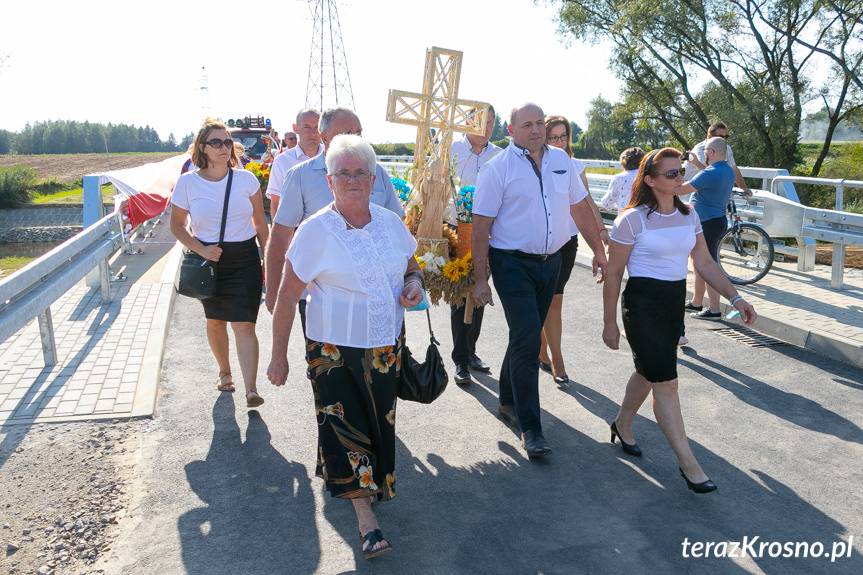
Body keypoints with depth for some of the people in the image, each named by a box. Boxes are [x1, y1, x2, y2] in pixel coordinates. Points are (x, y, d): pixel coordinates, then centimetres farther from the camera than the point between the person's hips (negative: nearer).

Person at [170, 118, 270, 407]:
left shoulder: (246, 178, -5)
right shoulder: (187, 182, -5)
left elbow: (260, 223, 5)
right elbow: (177, 225, 3)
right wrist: (201, 250, -12)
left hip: (244, 259, -1)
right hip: (209, 260, 2)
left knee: (244, 325, -9)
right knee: (215, 321, 17)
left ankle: (251, 389, -10)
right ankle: (224, 372, 39)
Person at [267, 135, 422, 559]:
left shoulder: (391, 223, 2)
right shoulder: (315, 231, -12)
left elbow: (412, 268, 17)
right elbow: (287, 297, -9)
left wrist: (415, 284, -8)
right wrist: (279, 356, -8)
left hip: (386, 346, 4)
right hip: (334, 350, -4)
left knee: (378, 423, 16)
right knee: (347, 428, -2)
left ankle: (371, 487, 42)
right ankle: (367, 521, 11)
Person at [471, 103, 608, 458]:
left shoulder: (561, 160, 8)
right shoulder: (498, 168, -9)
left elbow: (579, 207, 16)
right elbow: (481, 226, -11)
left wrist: (598, 250, 15)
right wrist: (480, 279, -14)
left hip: (551, 261, 6)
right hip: (513, 265, -6)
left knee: (526, 337, 16)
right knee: (528, 340, -11)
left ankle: (508, 403, 34)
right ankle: (530, 428, 0)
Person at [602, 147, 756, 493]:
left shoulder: (688, 214, 6)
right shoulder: (632, 219, -13)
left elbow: (704, 262, 10)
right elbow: (613, 274, -8)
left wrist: (735, 297, 0)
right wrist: (609, 322, -6)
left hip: (675, 301, 7)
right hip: (643, 302, -7)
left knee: (650, 372, 19)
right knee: (665, 382, -6)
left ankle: (622, 425, 42)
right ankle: (687, 463, 2)